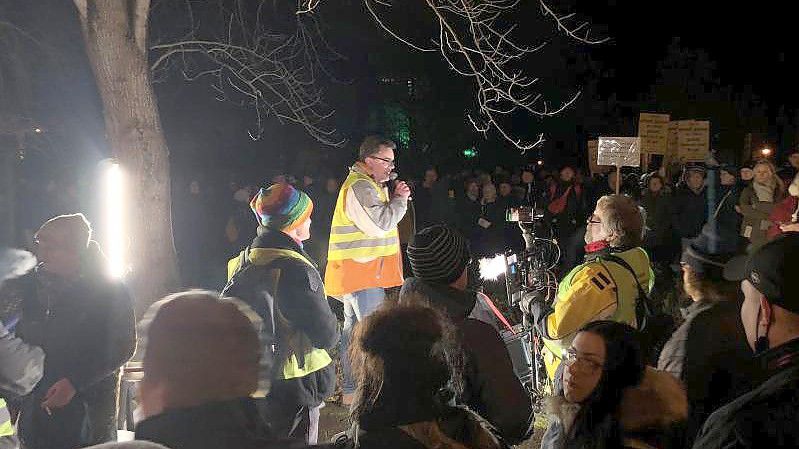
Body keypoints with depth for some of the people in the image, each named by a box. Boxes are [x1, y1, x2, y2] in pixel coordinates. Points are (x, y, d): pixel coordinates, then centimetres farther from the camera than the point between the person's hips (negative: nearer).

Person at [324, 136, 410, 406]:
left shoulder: (366, 185, 20)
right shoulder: (359, 187, -15)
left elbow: (378, 220, 23)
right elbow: (381, 224, -22)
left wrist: (394, 198, 9)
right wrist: (400, 199, -11)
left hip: (357, 272, 11)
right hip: (363, 272, -11)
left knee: (353, 329, 14)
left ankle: (350, 390, 23)